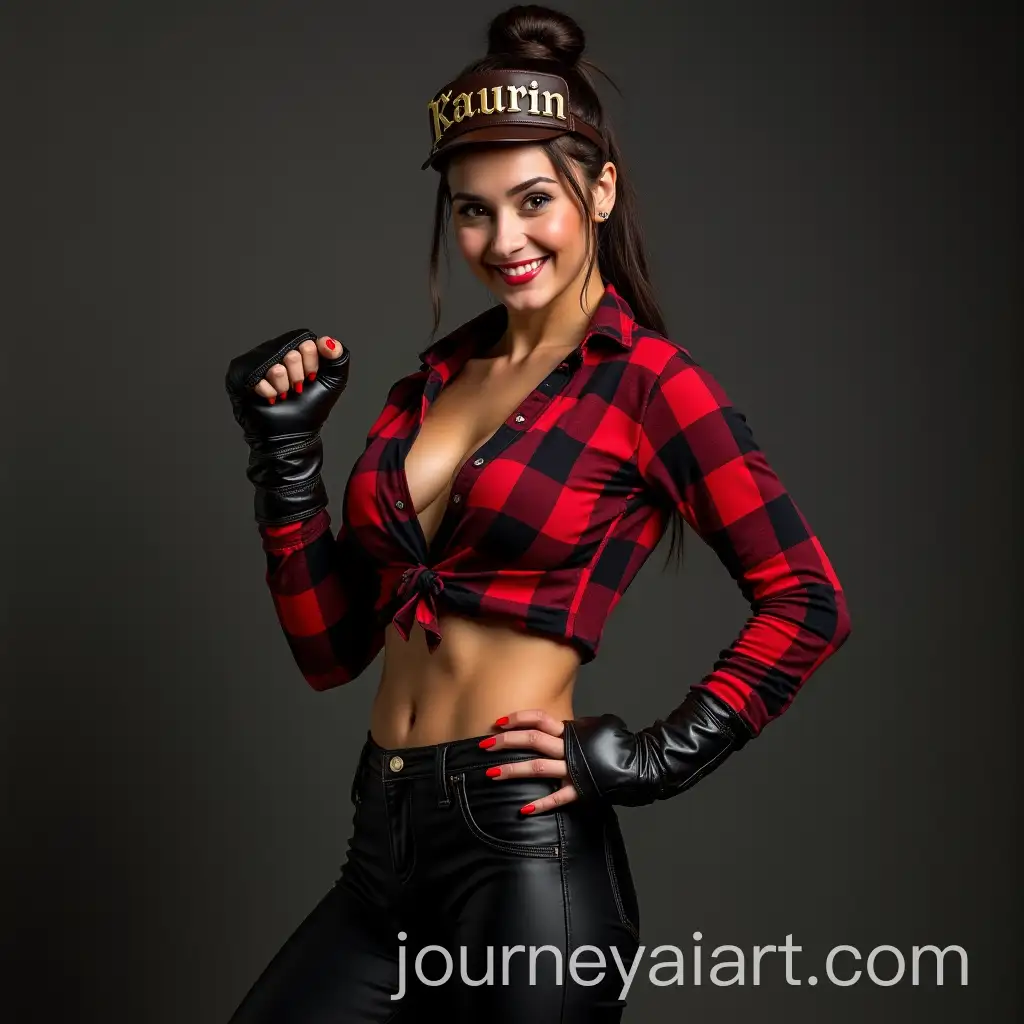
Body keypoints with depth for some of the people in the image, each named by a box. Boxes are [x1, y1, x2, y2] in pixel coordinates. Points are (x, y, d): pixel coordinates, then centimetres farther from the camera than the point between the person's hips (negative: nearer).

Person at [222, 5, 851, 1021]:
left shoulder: (647, 381, -6)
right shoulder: (432, 381, 11)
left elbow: (805, 602, -8)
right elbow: (330, 648, 10)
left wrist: (652, 759, -11)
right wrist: (286, 446, 4)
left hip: (523, 848, -6)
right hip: (384, 841, 6)